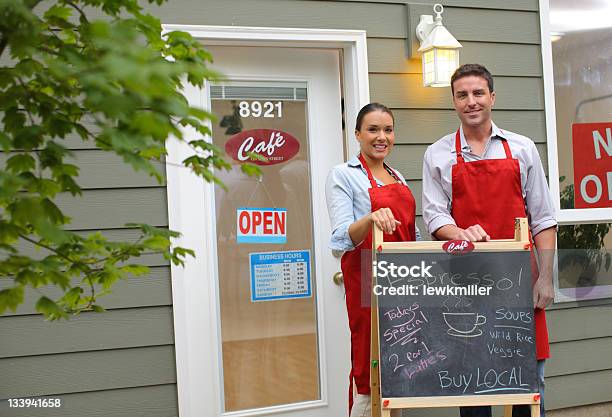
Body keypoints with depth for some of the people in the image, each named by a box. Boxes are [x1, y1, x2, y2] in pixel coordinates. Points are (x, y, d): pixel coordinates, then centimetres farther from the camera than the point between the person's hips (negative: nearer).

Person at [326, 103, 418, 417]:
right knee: (370, 370, -5)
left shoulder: (398, 177, 17)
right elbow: (342, 238, -14)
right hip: (368, 280, -6)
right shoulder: (342, 175, -4)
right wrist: (371, 219, -33)